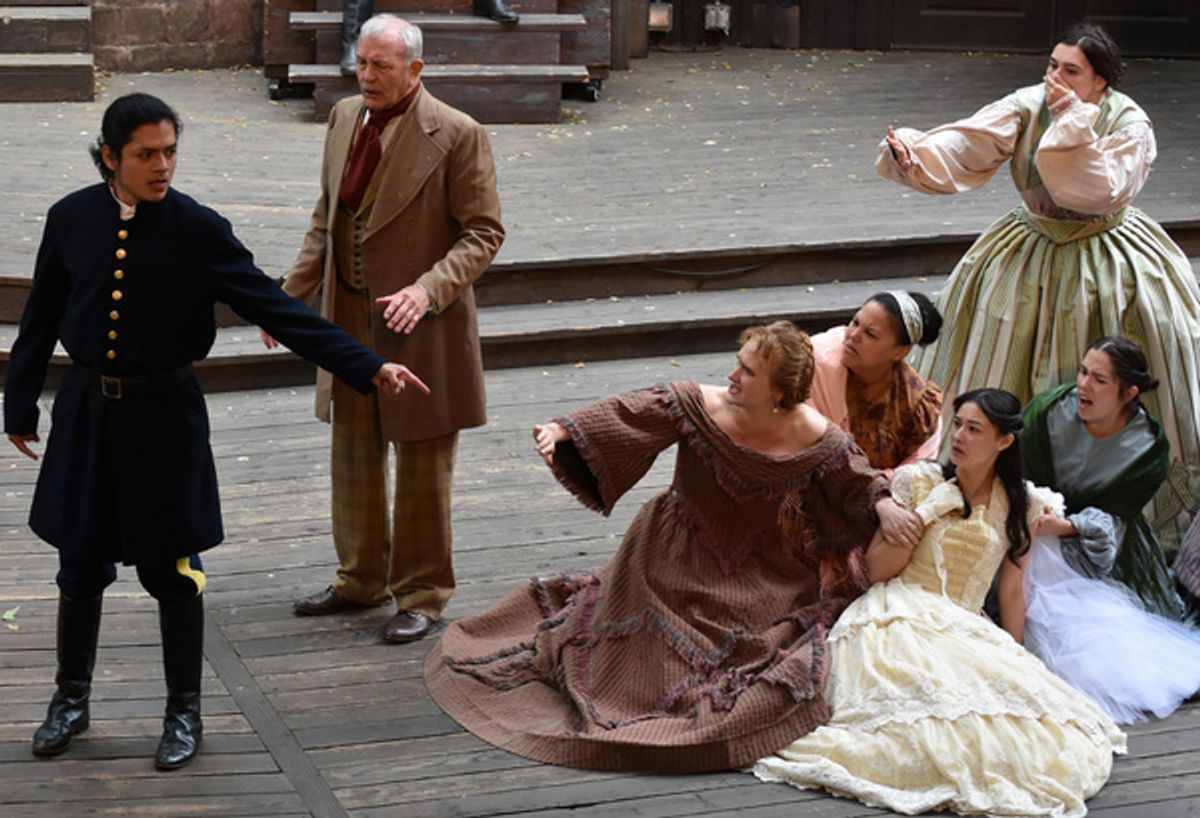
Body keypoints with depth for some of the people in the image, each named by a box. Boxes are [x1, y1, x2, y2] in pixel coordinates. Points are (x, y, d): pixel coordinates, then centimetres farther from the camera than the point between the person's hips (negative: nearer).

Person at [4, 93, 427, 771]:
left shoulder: (198, 230, -10)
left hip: (164, 413, -2)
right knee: (81, 562, 11)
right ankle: (72, 700, 32)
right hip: (87, 410, 2)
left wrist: (367, 366, -18)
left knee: (171, 568, 5)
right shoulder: (72, 220, -4)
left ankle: (185, 712, 23)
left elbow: (275, 308, -12)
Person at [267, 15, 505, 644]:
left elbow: (483, 233, -13)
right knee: (353, 454, 16)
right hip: (349, 316, 6)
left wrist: (428, 290, -27)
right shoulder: (344, 119, 5)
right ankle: (361, 579, 32)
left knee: (422, 465, 5)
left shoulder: (457, 136, -15)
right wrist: (292, 294, 8)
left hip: (419, 326, -6)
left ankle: (421, 593, 19)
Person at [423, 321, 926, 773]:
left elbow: (857, 478, 1)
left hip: (761, 581, 0)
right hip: (677, 563, 0)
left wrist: (884, 504, -19)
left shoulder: (816, 441, -16)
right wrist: (562, 429, -39)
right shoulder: (698, 407, -18)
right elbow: (630, 413, -26)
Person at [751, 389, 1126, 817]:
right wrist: (926, 513, -7)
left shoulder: (1021, 504, 9)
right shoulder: (917, 481, 3)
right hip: (900, 622, -3)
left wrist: (1013, 657, 7)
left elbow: (1010, 593, 12)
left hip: (968, 633, 3)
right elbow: (877, 570, 0)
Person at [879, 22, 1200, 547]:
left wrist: (1072, 123, -33)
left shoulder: (1128, 124, -16)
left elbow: (1101, 193, -30)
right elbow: (967, 145, -22)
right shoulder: (1028, 107, -11)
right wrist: (914, 155, -41)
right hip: (1033, 252, 3)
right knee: (1005, 375, 8)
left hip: (1105, 261, -3)